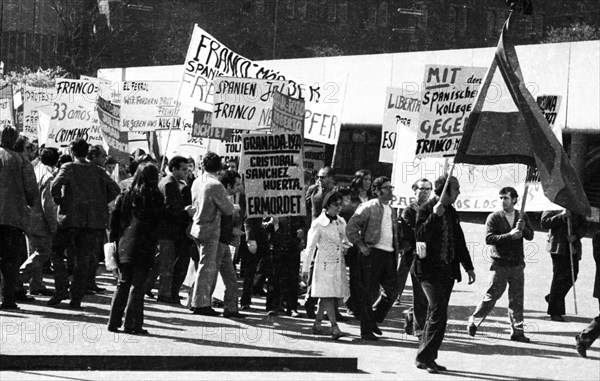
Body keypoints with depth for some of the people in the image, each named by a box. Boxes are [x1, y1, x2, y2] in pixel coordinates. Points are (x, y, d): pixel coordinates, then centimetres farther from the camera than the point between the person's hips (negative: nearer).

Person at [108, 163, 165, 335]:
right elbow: (160, 219, -6)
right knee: (137, 285, 0)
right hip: (144, 246, -4)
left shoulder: (125, 195, 7)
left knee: (123, 283, 13)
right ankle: (131, 324, -2)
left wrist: (114, 240, 12)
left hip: (124, 244, 4)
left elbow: (114, 219, 7)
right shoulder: (155, 196, -5)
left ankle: (114, 322, 11)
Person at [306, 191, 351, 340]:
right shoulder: (318, 224, -8)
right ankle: (335, 328, -17)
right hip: (324, 265, -6)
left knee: (326, 296, 10)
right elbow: (310, 247, -5)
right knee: (328, 295, -11)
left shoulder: (341, 222, 10)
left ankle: (317, 324, 22)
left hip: (339, 264, 6)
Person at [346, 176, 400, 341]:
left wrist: (396, 250, 14)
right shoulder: (368, 208, -6)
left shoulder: (392, 210, 16)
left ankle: (374, 320, 22)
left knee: (392, 290, 5)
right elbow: (351, 227, -9)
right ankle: (366, 330, 5)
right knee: (371, 293, -3)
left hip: (389, 255, 7)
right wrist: (360, 245, -15)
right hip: (372, 253, -7)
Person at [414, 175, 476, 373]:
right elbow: (420, 236, -21)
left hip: (447, 271, 8)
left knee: (436, 315, 8)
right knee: (438, 312, -16)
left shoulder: (452, 212, 15)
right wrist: (434, 216, -28)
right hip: (429, 270, -8)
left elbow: (460, 241, 23)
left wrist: (468, 267, 24)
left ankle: (426, 357, 14)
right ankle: (424, 356, -12)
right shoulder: (425, 209, -7)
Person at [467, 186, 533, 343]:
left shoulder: (522, 217, 9)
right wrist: (509, 235, -21)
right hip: (500, 264, -3)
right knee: (492, 296, -2)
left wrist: (523, 228, -17)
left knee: (517, 299, 4)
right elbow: (489, 238, -12)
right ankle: (474, 321, 16)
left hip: (517, 264, 3)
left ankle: (517, 331, 9)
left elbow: (530, 236, 3)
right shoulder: (494, 218, -3)